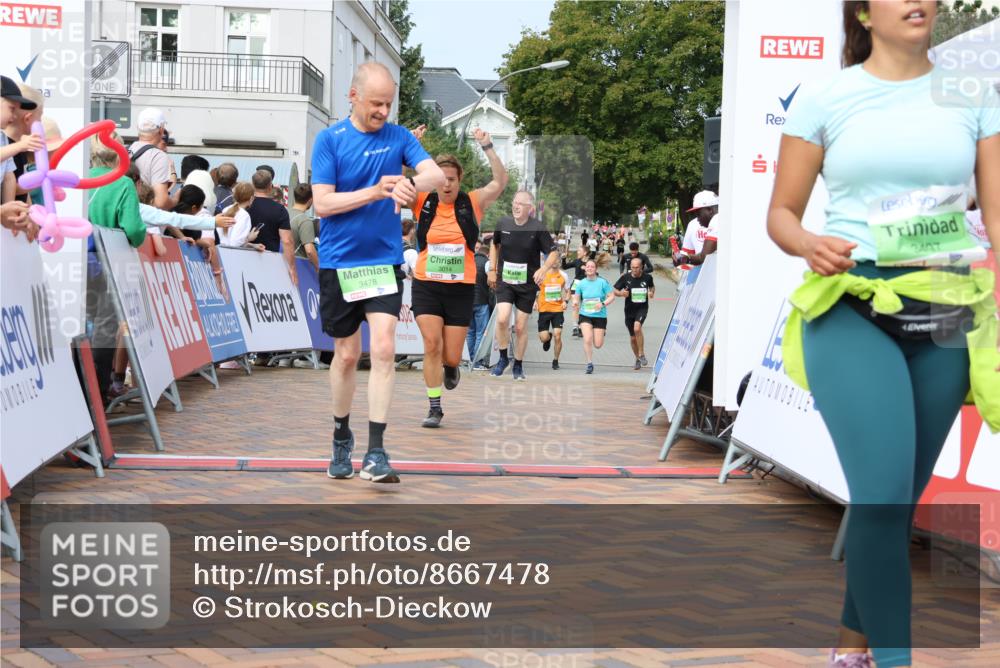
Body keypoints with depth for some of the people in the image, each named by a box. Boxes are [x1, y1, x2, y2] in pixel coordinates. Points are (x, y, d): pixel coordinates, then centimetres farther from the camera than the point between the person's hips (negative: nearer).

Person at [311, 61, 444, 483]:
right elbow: (322, 203, -10)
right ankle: (341, 438, 30)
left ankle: (376, 453, -10)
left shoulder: (399, 137, 2)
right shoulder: (329, 140, -4)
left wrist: (411, 184, -34)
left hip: (384, 261, 1)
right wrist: (375, 191, -21)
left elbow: (436, 174, -12)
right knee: (347, 353, 8)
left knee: (384, 348, -12)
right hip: (338, 262, -1)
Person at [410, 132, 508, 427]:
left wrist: (487, 147, -18)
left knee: (451, 357, 2)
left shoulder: (472, 203, -1)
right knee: (432, 345, -13)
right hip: (426, 286, 0)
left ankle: (451, 367, 40)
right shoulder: (423, 202, 0)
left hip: (461, 288, 0)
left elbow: (501, 181, -10)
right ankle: (434, 406, 0)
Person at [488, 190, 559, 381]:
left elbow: (554, 253, -9)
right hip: (504, 281, 1)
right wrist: (492, 269, 13)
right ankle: (503, 358, 3)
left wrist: (544, 268, -28)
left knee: (521, 327, 5)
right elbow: (495, 245, 18)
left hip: (527, 284, -1)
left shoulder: (538, 229, -12)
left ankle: (518, 366, 24)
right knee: (502, 319, -19)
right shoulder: (503, 224, -2)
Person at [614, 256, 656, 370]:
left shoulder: (647, 277, -4)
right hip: (629, 309, 2)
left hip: (642, 308, -2)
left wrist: (652, 292, -5)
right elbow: (615, 291, 0)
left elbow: (652, 287, 17)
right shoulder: (625, 277, -6)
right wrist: (621, 293, -22)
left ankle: (642, 355, -15)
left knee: (637, 328, -30)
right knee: (633, 338, 10)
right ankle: (638, 359, 32)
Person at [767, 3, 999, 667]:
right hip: (850, 306, -2)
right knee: (883, 491, -17)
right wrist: (809, 245, -16)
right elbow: (781, 212, 7)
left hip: (946, 312, 3)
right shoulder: (824, 99, 3)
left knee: (898, 496, 11)